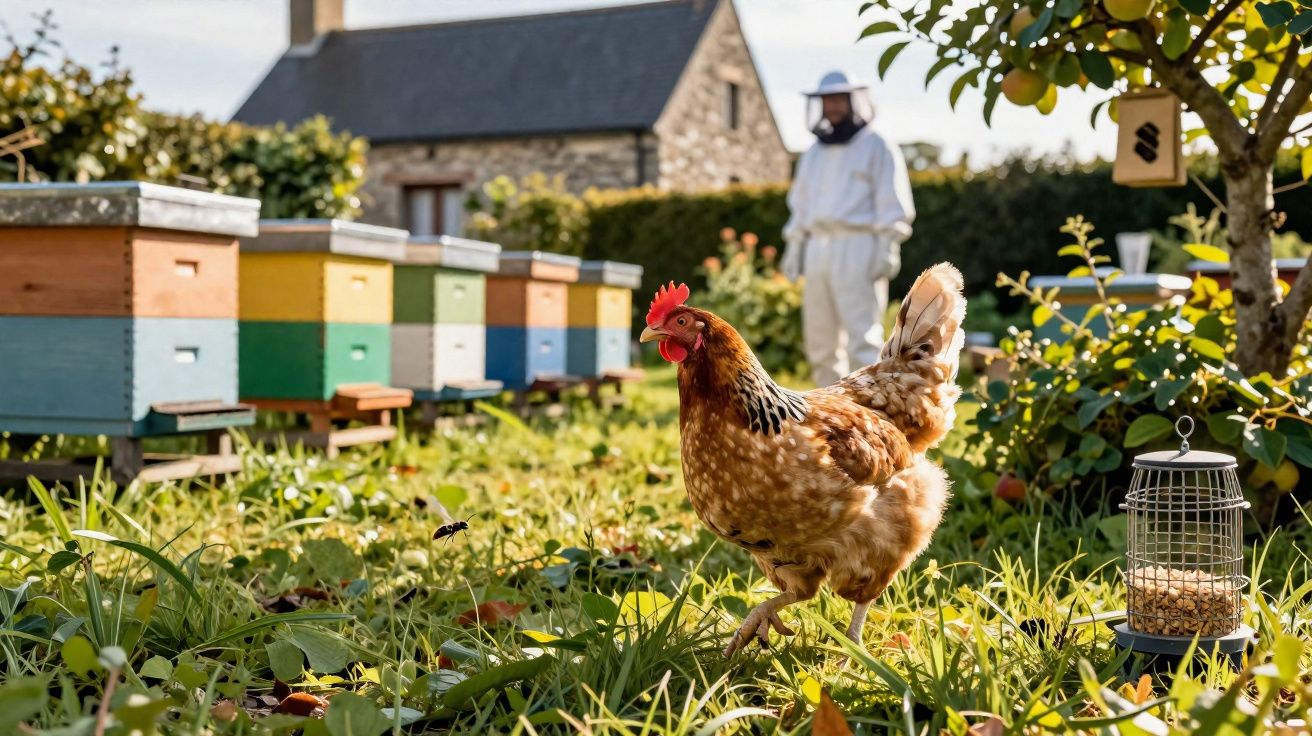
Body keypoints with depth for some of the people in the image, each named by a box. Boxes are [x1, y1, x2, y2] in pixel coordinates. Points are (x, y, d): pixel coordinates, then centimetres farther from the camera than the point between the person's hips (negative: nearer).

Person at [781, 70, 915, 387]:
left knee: (862, 337, -12)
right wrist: (793, 247, 15)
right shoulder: (813, 154, 21)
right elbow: (801, 204, 23)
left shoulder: (876, 147, 2)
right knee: (820, 340, 6)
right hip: (818, 250, 7)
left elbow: (892, 204, -5)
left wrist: (888, 247, -15)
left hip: (857, 248, -7)